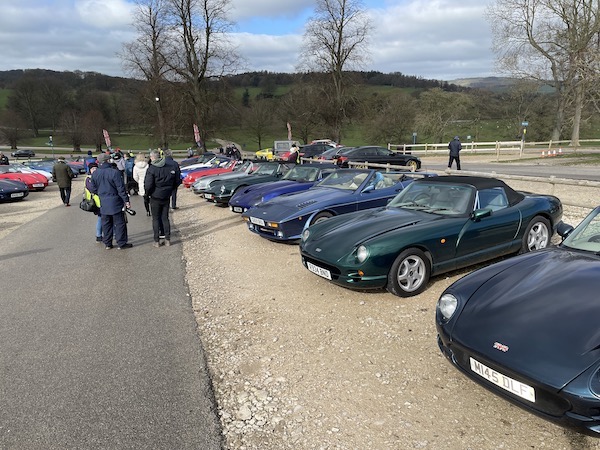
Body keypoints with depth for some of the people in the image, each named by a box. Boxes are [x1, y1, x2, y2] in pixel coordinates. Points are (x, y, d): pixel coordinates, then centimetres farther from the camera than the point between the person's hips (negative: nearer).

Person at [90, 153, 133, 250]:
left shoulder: (95, 173, 3)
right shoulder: (114, 172, -15)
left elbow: (93, 189, 10)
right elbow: (121, 188, -14)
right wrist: (126, 200, -8)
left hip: (103, 203, 5)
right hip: (115, 202, -5)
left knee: (106, 224, 14)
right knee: (119, 223, 3)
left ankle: (107, 243, 20)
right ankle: (121, 243, 6)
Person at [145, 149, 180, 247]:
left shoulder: (151, 169, -16)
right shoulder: (173, 165, -4)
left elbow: (148, 185, -19)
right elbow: (178, 181, 2)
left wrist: (148, 193, 1)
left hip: (155, 197, -4)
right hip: (167, 197, 4)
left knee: (156, 219, 8)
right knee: (165, 218, 15)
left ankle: (157, 241, 10)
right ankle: (167, 240, 17)